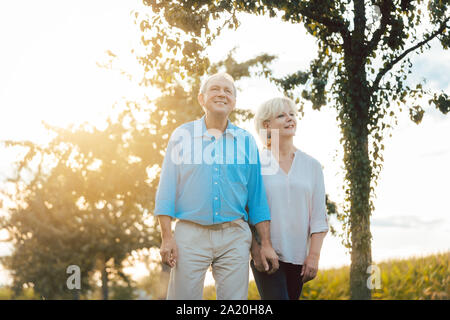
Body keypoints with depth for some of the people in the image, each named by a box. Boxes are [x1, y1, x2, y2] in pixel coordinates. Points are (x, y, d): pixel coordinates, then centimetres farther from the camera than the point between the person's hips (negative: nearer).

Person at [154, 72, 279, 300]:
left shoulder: (246, 141, 11)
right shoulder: (182, 135, 7)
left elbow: (257, 197, 12)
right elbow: (167, 189, 4)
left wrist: (266, 244, 6)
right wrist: (166, 237, -5)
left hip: (234, 237, 2)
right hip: (191, 233, -1)